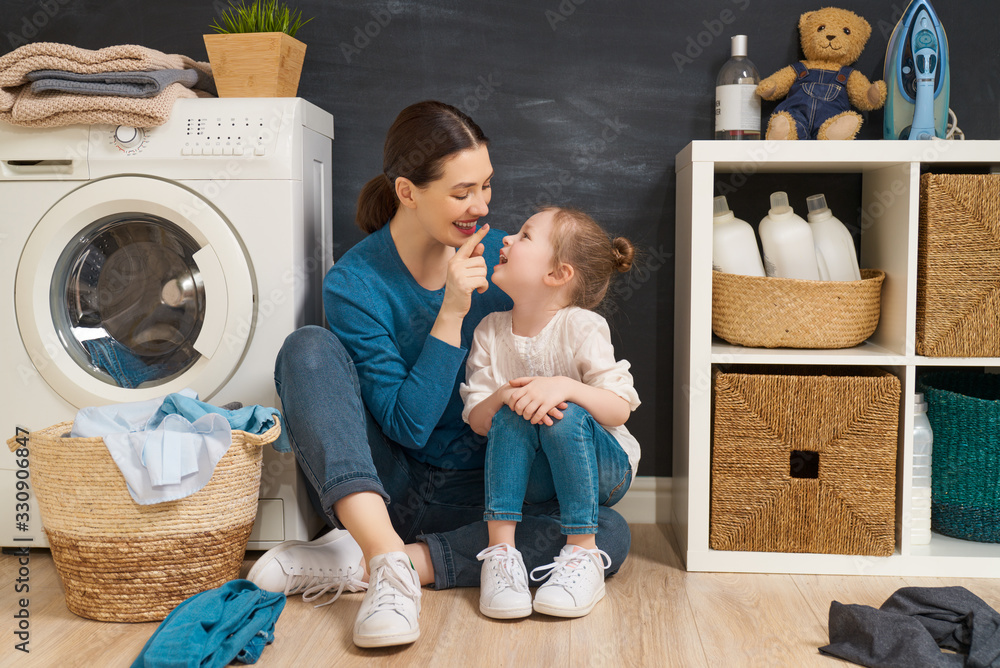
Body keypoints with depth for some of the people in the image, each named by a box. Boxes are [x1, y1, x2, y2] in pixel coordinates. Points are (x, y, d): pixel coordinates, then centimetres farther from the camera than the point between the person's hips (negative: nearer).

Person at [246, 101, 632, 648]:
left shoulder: (499, 255, -2)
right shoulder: (354, 285, -13)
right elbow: (407, 426, -18)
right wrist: (451, 313, -25)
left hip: (473, 491, 3)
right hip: (377, 488, -3)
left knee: (611, 534, -23)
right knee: (309, 349, -24)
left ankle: (356, 564, -24)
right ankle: (389, 561, -38)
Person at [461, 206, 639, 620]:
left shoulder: (582, 327, -13)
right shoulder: (490, 331, -1)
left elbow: (620, 410, -19)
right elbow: (476, 420, -3)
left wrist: (565, 387, -36)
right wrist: (503, 396, -26)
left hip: (600, 468, -3)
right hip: (529, 476, 3)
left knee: (566, 415, -31)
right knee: (511, 415, -25)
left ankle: (583, 554, -25)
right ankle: (501, 550, -27)